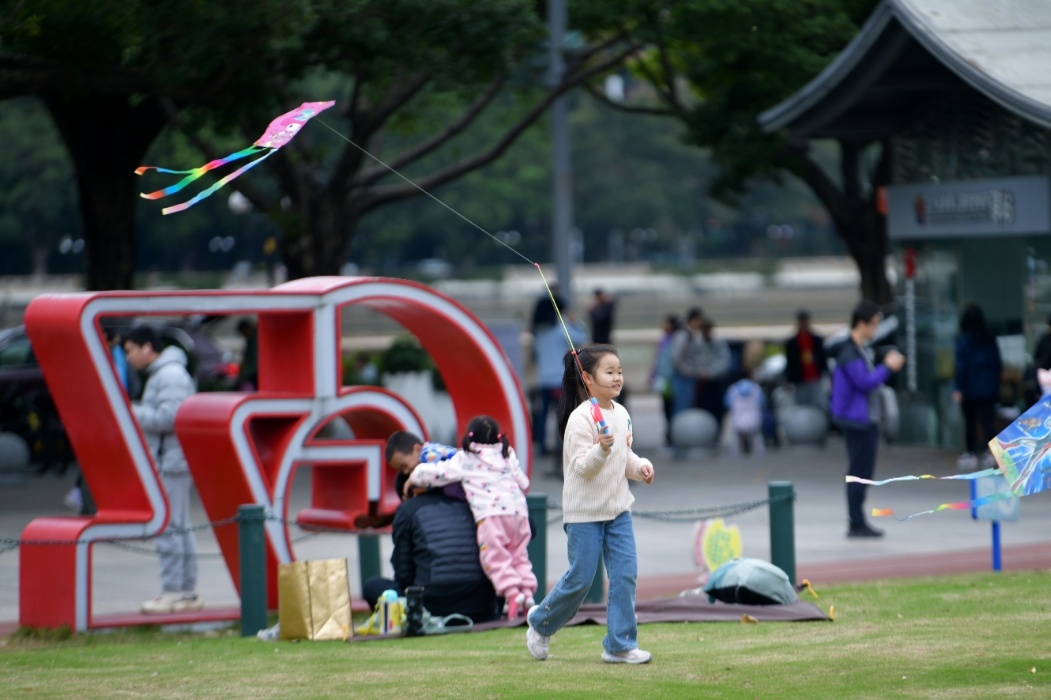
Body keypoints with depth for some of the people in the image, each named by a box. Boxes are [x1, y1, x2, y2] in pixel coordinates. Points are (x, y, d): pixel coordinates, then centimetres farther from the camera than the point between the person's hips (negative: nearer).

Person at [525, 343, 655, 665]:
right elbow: (582, 466, -19)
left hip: (618, 507, 7)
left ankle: (620, 644, 5)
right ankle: (541, 622, 23)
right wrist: (601, 448, -36)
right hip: (585, 510, -7)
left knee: (625, 573, -1)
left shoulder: (621, 414, 7)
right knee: (581, 578, -1)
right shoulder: (580, 419, -16)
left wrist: (640, 466, -1)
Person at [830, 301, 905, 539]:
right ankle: (856, 524, -4)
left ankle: (859, 522, 17)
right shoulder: (849, 352, -17)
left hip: (867, 419, 10)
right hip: (857, 419, -10)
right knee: (859, 472, -7)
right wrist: (887, 367, -15)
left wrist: (886, 365, 9)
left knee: (864, 472, 12)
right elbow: (864, 381, -23)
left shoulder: (862, 350, 15)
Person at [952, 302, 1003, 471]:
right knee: (987, 421, 4)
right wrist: (995, 383, 17)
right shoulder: (990, 339, 2)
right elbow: (998, 363, 7)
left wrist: (958, 388, -11)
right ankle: (990, 452, -6)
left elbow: (961, 367, -14)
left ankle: (971, 454, 11)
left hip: (971, 389, -3)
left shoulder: (963, 340, -12)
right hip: (989, 389, 3)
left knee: (969, 423, 9)